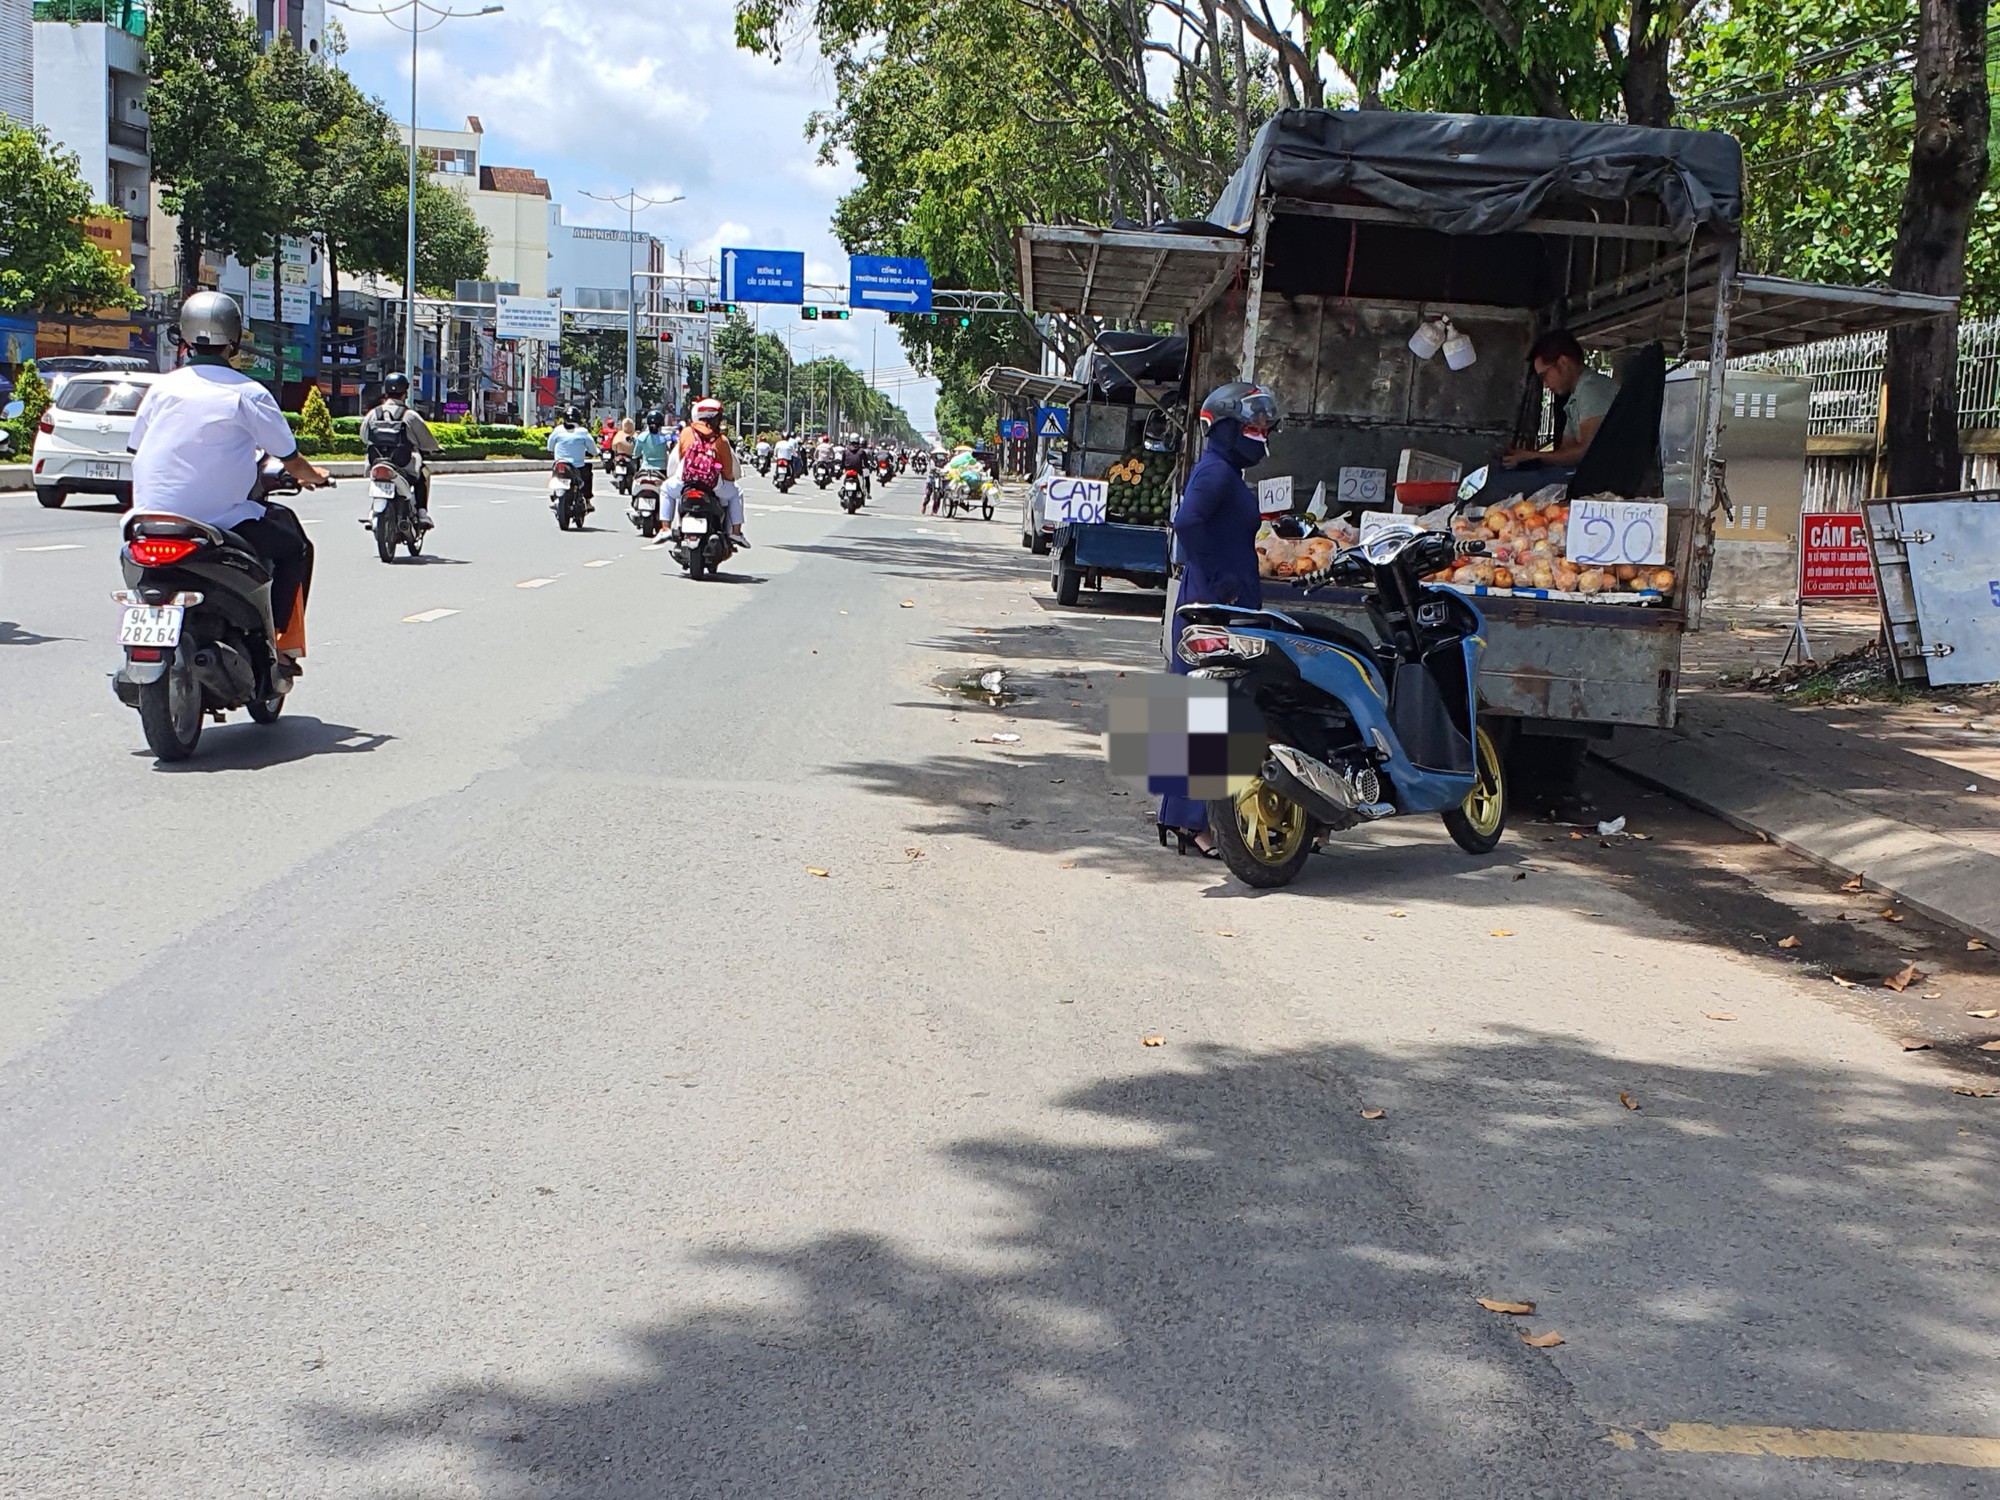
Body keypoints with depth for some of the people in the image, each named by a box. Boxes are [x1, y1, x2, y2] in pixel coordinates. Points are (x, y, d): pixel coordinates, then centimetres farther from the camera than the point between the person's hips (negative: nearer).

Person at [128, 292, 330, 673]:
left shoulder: (162, 387, 5)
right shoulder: (248, 394, -7)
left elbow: (135, 447, 12)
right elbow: (290, 459, -1)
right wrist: (312, 476, 22)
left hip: (152, 517, 5)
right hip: (221, 520, -5)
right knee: (295, 547, 18)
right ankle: (280, 646, 8)